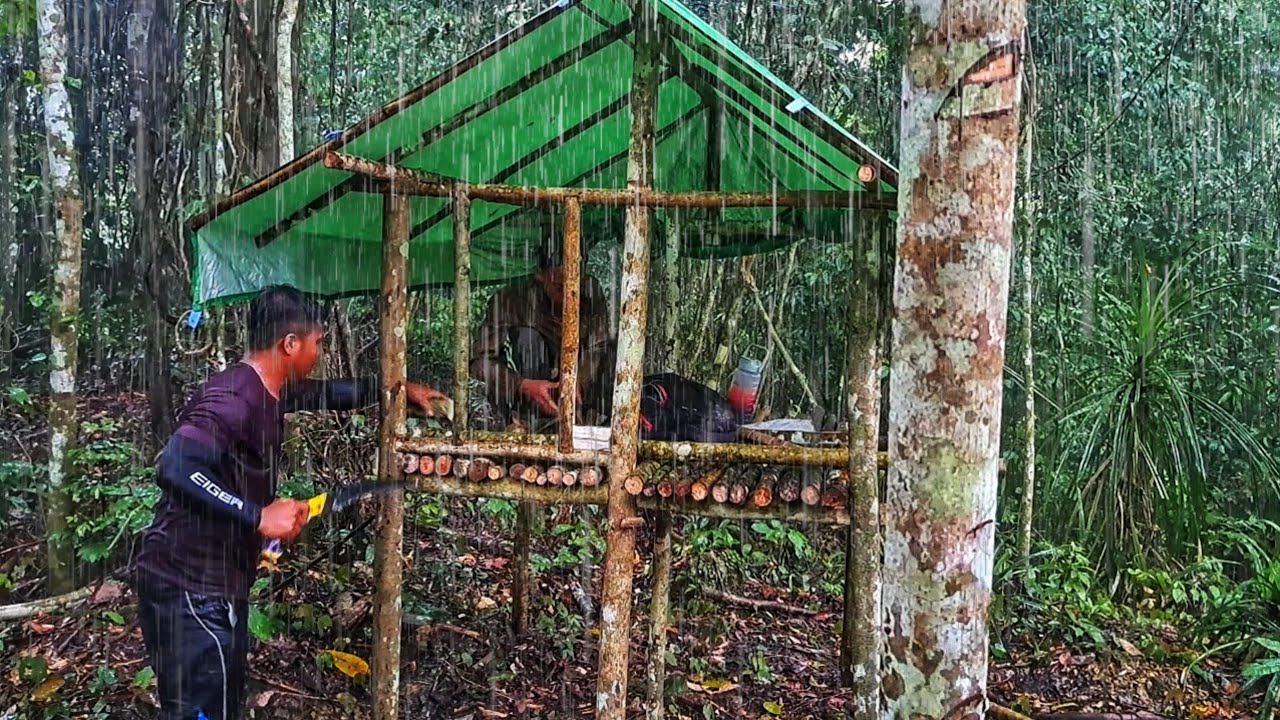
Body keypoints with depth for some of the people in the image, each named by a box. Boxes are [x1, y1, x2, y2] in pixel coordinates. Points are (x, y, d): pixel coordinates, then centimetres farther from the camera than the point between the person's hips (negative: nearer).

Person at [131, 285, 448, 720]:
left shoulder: (268, 391, 8)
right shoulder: (233, 398, -22)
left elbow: (324, 394, 27)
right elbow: (175, 468, -35)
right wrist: (258, 516, -34)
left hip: (217, 586, 10)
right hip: (188, 589, -10)